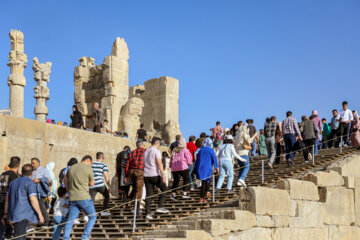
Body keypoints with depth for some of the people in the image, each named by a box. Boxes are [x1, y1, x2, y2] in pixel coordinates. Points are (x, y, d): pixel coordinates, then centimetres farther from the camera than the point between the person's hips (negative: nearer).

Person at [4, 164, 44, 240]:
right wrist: (40, 214, -11)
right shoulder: (30, 183, -8)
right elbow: (33, 200, -16)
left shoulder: (13, 182, 15)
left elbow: (7, 199, 16)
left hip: (12, 214, 7)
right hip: (22, 215, -7)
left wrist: (5, 214, 21)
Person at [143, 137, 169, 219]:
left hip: (146, 175, 7)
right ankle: (160, 207, 1)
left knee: (149, 194, 4)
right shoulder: (156, 151, -5)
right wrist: (163, 175, -21)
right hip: (155, 175, -7)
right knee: (164, 189, 10)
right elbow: (159, 163, -16)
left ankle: (148, 213, -3)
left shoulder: (146, 152, 18)